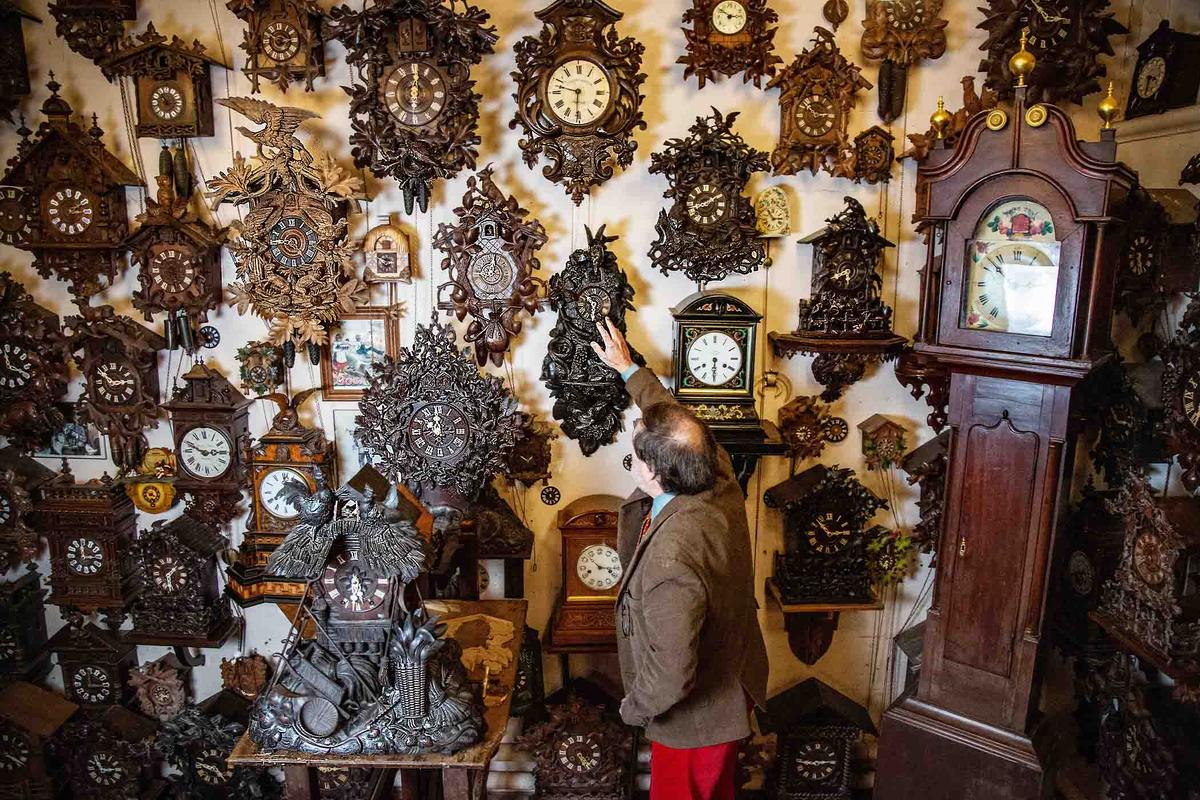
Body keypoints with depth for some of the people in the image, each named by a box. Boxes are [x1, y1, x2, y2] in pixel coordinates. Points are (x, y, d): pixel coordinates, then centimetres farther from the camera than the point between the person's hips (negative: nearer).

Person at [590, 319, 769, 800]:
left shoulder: (670, 563, -42)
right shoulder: (719, 479, -19)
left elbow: (671, 675, -33)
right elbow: (676, 417, 0)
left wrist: (634, 708, -12)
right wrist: (628, 369, 13)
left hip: (695, 718, -7)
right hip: (730, 688, 7)